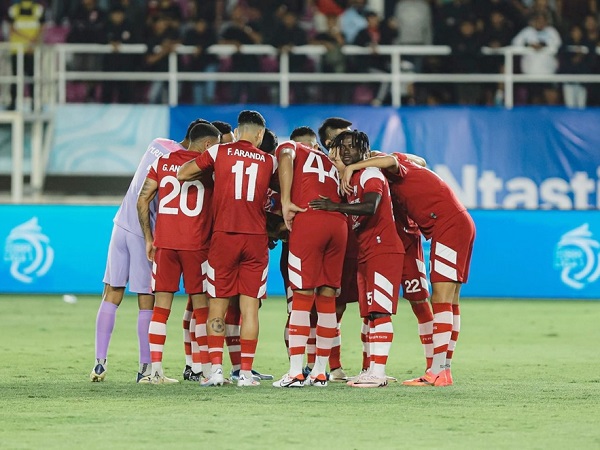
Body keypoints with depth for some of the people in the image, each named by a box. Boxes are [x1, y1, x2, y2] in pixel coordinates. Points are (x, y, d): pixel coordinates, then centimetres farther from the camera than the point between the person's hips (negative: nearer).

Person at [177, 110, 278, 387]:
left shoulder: (219, 152, 3)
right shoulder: (269, 161, 8)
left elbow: (183, 174, 7)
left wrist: (206, 172, 23)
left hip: (224, 235, -1)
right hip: (256, 238, 1)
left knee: (217, 305, 5)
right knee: (250, 306, 2)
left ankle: (216, 368, -3)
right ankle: (245, 372, -1)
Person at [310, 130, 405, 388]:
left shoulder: (370, 175, -10)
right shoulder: (349, 179, 18)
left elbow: (370, 208, -28)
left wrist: (335, 207, -29)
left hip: (383, 250, -10)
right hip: (366, 254, 10)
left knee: (379, 311, -14)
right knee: (370, 313, 9)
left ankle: (378, 372, -18)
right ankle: (373, 369, 11)